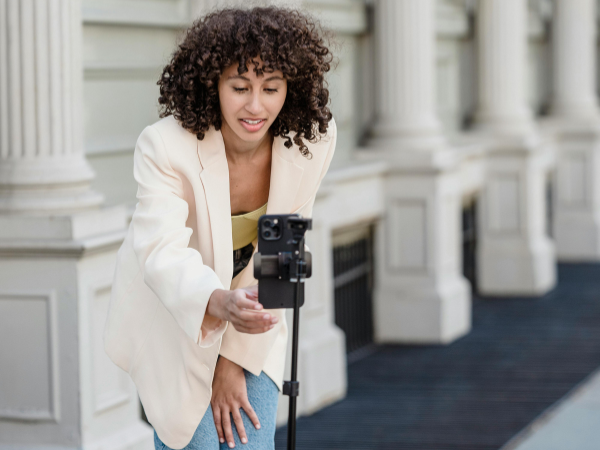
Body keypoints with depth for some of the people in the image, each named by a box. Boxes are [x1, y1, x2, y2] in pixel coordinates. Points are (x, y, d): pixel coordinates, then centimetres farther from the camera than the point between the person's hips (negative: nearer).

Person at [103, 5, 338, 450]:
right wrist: (221, 303, -59)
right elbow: (163, 254, -39)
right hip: (169, 314, -3)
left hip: (250, 329, 3)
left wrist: (235, 358, -13)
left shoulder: (313, 140, -19)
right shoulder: (164, 146, -29)